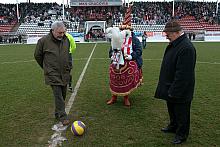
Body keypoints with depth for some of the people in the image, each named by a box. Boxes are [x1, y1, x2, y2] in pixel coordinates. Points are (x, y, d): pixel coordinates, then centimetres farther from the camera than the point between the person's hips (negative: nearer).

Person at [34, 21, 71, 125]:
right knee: (58, 95, -7)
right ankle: (62, 116, 5)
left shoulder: (66, 39, 4)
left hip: (65, 73, 5)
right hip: (53, 74, -5)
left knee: (63, 94, 13)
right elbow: (37, 56, 4)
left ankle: (58, 113, 32)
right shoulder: (44, 41, -10)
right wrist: (46, 67, 11)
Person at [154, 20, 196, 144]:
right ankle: (173, 126, 47)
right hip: (171, 87, 9)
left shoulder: (186, 48, -26)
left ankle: (182, 134, 30)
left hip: (180, 91, -9)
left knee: (181, 113, 10)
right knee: (172, 109, 25)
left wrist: (174, 91, -24)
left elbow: (183, 74, -28)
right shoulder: (174, 44, 5)